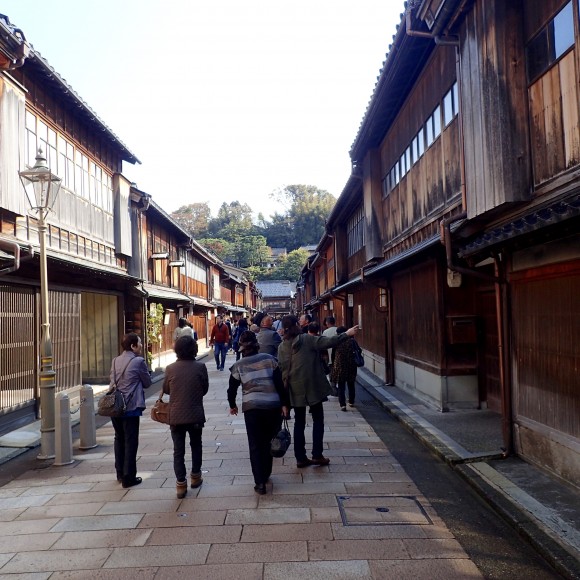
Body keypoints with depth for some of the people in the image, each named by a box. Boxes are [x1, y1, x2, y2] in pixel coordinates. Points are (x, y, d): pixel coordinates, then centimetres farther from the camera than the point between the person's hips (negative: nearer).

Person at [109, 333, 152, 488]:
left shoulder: (115, 361, 6)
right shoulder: (138, 361, -12)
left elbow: (113, 381, 14)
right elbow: (147, 382, -4)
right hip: (131, 408, -6)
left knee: (119, 439, 19)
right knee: (131, 442, 2)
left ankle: (120, 473, 29)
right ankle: (128, 477, 7)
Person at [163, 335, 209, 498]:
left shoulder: (170, 368, -8)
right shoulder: (200, 367, -10)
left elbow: (166, 389, 6)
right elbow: (205, 389, 1)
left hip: (175, 416, 0)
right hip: (195, 414, 0)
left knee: (178, 450, 9)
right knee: (196, 445, 22)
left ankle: (181, 484, 9)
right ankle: (195, 476, 31)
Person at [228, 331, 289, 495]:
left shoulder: (238, 366, 2)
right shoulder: (269, 359, 2)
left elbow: (232, 389, 8)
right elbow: (279, 383, -3)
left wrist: (232, 405, 25)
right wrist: (284, 403, 2)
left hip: (252, 408, -1)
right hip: (273, 406, 2)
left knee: (255, 445, 7)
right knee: (268, 442, 19)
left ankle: (260, 482, 3)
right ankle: (266, 474, 33)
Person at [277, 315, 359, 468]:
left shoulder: (282, 347, 3)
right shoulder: (307, 339, -9)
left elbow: (281, 368, 6)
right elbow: (328, 342, -14)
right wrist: (346, 334, -7)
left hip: (295, 389, 4)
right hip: (312, 387, -4)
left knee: (299, 423, 12)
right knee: (318, 420, 10)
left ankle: (300, 458, 13)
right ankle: (317, 455, 8)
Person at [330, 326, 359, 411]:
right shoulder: (352, 341, -1)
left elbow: (333, 355, -1)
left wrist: (333, 364, 12)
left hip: (339, 366, -2)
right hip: (351, 366, 2)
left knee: (341, 386, 3)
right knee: (351, 385, 20)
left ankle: (343, 404, -9)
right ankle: (351, 402, 30)